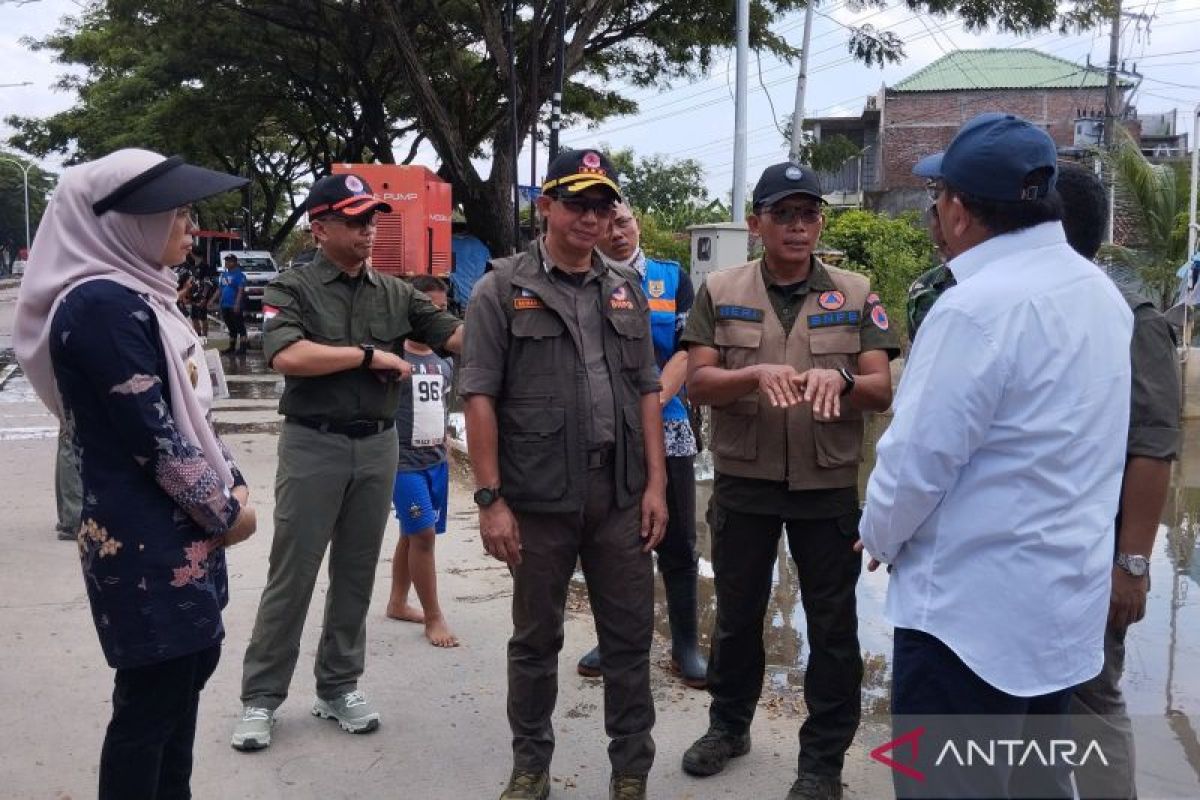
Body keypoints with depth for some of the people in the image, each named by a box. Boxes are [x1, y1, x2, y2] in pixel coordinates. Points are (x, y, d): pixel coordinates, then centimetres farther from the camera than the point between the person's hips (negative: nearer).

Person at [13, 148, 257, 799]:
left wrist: (232, 484, 4)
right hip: (146, 539, -9)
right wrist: (225, 509, -10)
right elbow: (153, 435, -21)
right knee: (151, 695, 4)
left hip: (180, 529, 10)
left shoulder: (138, 295, 10)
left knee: (190, 664, 19)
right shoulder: (101, 305, -20)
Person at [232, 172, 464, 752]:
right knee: (291, 575, 1)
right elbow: (287, 356, -20)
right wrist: (370, 355, -14)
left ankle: (338, 687, 25)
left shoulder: (395, 293, 9)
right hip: (313, 445, -4)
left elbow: (456, 336, 0)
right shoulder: (292, 289, -3)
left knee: (356, 573, 12)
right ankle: (261, 698, 14)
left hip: (377, 445, 4)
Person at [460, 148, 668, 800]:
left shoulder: (626, 289, 11)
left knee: (630, 636, 9)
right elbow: (479, 398, -6)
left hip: (621, 494, 4)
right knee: (536, 640, 11)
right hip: (539, 497, -3)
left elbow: (647, 391, 11)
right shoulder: (502, 289, -2)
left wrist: (655, 483, 4)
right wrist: (490, 498, -11)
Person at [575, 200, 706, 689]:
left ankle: (685, 645, 15)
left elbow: (687, 350, -2)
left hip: (666, 428, 0)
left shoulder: (673, 278, 6)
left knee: (677, 543, 3)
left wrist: (654, 401, -15)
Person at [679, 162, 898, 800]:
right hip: (743, 483, 1)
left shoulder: (855, 294, 1)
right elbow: (697, 384, -6)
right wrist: (756, 373, -25)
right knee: (737, 613, 15)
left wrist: (839, 377, -26)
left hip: (829, 485, 0)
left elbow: (882, 391, -4)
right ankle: (728, 724, 37)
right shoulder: (720, 292, 1)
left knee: (833, 625, 7)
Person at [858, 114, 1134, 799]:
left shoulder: (977, 307, -22)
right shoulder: (1100, 291, 6)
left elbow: (919, 456, -20)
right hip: (1066, 598, 9)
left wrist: (881, 536, -3)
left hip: (975, 608, -9)